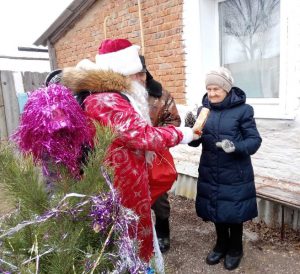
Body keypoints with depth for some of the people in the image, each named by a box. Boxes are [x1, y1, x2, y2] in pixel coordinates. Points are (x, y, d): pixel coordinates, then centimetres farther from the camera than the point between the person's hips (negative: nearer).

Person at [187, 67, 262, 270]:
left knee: (234, 212, 12)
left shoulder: (243, 110, -10)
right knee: (216, 210, 17)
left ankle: (235, 249, 37)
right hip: (210, 172, 4)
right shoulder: (204, 109, 1)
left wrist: (236, 147, -30)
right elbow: (194, 141, 1)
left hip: (235, 174, -3)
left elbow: (255, 140, -11)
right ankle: (222, 244, 42)